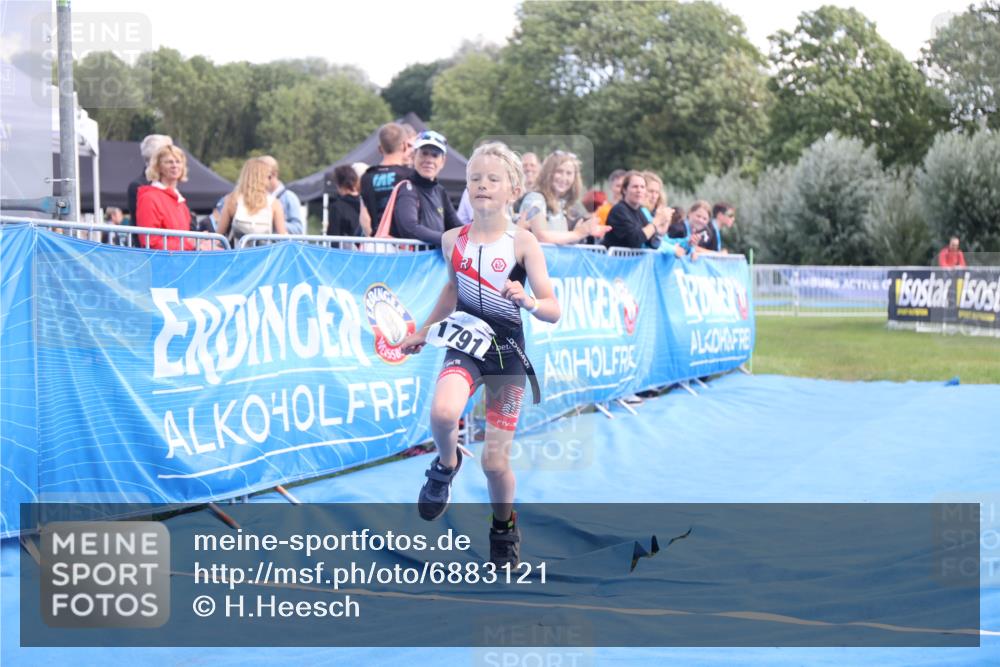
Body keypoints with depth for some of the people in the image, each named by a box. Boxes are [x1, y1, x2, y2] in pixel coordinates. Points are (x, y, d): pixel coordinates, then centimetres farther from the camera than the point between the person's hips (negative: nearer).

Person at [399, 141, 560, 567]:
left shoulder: (522, 243, -9)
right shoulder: (453, 240, 0)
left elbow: (553, 311, -13)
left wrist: (528, 301, -34)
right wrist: (423, 332, 26)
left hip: (508, 352, -2)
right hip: (465, 343, 2)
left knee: (495, 462, 2)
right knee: (443, 413, -32)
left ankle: (504, 527, 33)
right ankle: (447, 465, 2)